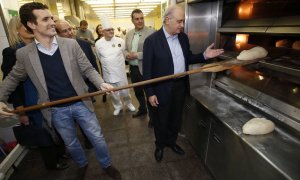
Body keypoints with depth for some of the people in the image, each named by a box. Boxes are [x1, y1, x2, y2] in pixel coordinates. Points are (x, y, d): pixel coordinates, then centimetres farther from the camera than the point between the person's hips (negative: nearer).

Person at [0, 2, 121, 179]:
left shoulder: (71, 44, -7)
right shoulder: (24, 54, -4)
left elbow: (88, 69, -5)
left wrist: (101, 83, -21)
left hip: (81, 103, -1)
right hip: (56, 110, 1)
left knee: (97, 138, 10)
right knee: (71, 143, 21)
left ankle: (107, 165, 37)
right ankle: (82, 165, 50)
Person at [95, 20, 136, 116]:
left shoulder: (120, 41, -8)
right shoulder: (98, 44, -6)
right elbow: (100, 58, 8)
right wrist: (107, 65, 13)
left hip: (120, 71, -1)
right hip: (108, 73, 1)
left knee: (124, 91, 8)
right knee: (113, 93, 13)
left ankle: (128, 103, 37)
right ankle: (118, 106, 37)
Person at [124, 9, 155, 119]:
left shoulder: (151, 33, -11)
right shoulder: (129, 34, 11)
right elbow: (125, 49, 16)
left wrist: (137, 55, -22)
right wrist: (127, 54, -7)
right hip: (133, 68, 7)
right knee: (137, 91, 21)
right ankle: (142, 109, 43)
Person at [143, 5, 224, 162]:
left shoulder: (183, 37, 3)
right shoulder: (152, 40, -14)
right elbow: (147, 69, -13)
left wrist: (204, 56, -3)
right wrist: (150, 93, -14)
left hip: (181, 86, 5)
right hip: (162, 88, -5)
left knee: (176, 118, 22)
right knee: (161, 120, 15)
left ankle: (171, 141, 48)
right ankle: (160, 145, 42)